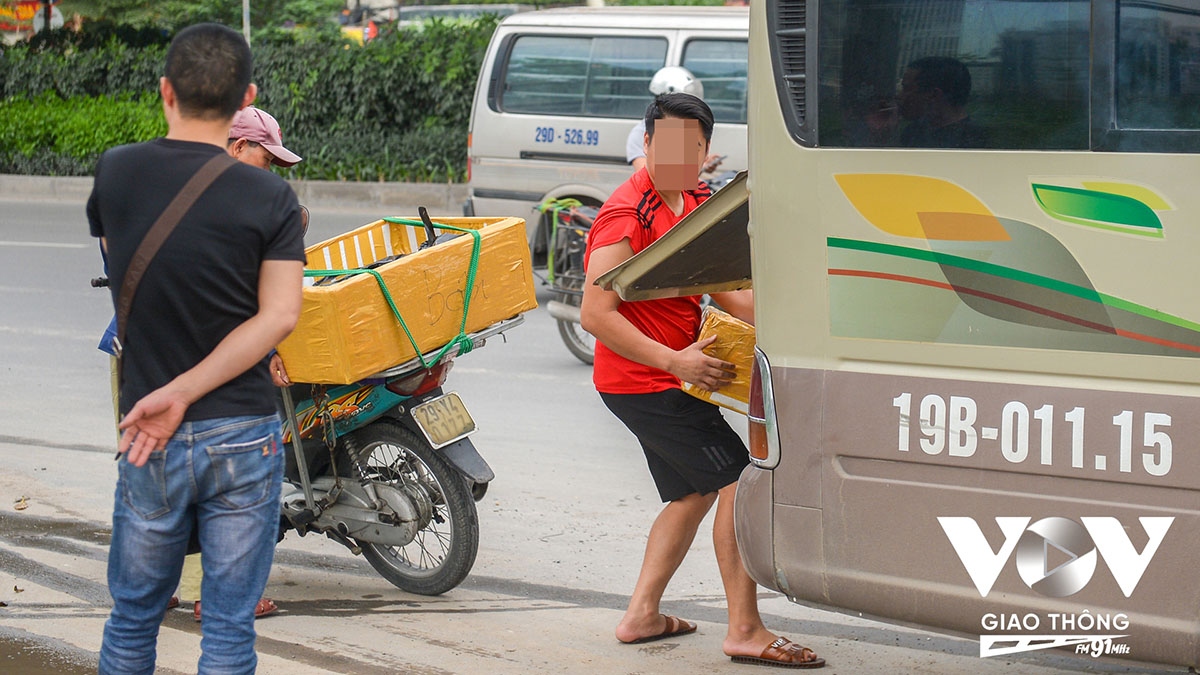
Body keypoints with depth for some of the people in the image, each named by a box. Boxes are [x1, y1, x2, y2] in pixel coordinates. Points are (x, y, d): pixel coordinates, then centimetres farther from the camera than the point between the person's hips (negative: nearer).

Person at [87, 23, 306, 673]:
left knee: (133, 617, 17)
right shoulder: (270, 196, -9)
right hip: (244, 436, -1)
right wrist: (183, 393, -16)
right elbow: (279, 316, -15)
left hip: (151, 446, 2)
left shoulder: (115, 173, -3)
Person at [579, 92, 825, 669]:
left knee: (694, 492, 19)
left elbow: (724, 289, 12)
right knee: (738, 480, -13)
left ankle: (641, 615, 25)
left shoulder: (694, 203, 8)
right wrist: (674, 361, -28)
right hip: (639, 379, -10)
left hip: (671, 374, 10)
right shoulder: (626, 215, -20)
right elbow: (596, 315, -24)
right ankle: (745, 631, -11)